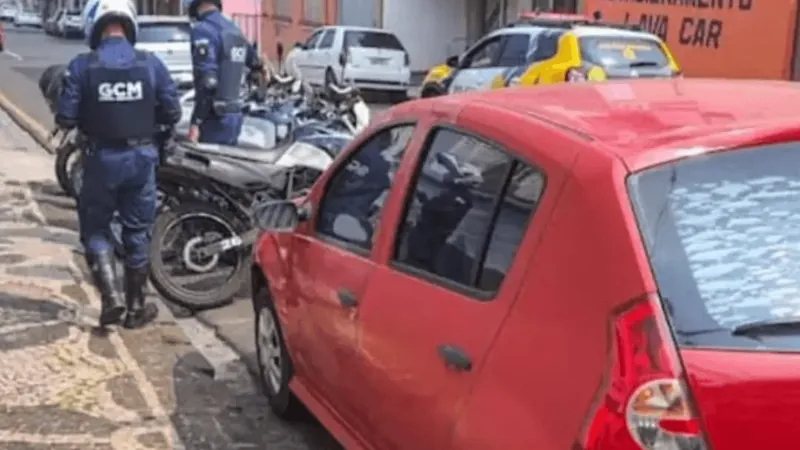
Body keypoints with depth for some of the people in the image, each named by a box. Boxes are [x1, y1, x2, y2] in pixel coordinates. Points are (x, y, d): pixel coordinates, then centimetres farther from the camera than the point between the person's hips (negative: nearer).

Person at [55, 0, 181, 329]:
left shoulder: (81, 66, -11)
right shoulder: (151, 64, -7)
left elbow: (65, 119, -11)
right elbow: (172, 114, -4)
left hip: (102, 159, -1)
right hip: (141, 157, 2)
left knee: (95, 228, 15)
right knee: (137, 232, 13)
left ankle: (111, 296, 0)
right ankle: (136, 307, 20)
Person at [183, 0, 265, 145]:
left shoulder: (202, 30, -13)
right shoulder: (234, 29, 14)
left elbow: (206, 80, -22)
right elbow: (255, 63, 31)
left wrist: (195, 122, -19)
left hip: (216, 117, -9)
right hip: (235, 114, 9)